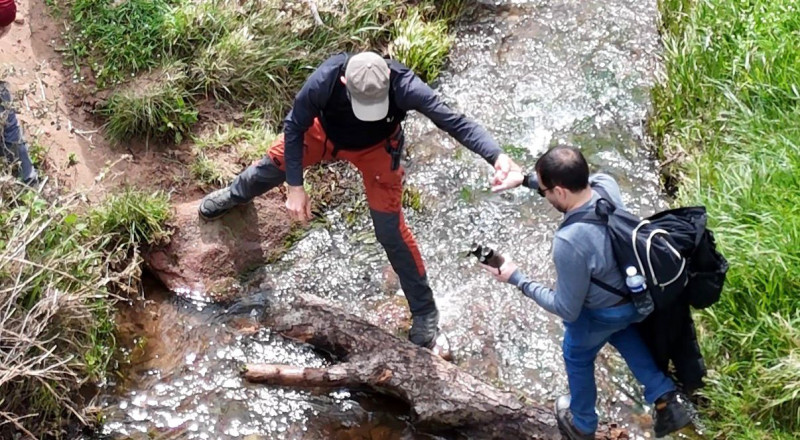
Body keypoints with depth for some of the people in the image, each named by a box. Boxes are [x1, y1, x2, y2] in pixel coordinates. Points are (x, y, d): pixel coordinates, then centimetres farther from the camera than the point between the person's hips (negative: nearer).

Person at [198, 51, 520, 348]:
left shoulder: (403, 85, -43)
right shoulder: (323, 82, -40)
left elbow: (453, 121, -45)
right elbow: (294, 127, -22)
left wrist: (497, 156, -61)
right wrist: (295, 186, -23)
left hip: (376, 149, -2)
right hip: (325, 133, 2)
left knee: (390, 231, -4)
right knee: (274, 165, 20)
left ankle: (424, 312, 11)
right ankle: (235, 195, 58)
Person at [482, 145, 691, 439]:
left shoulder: (569, 242, -42)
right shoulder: (606, 184, -24)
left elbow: (567, 309, -28)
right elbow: (578, 182, 3)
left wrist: (517, 279, -21)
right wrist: (524, 179, -3)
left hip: (599, 314, -6)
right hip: (636, 295, 6)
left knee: (577, 358, 27)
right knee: (619, 330, 39)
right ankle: (665, 398, 35)